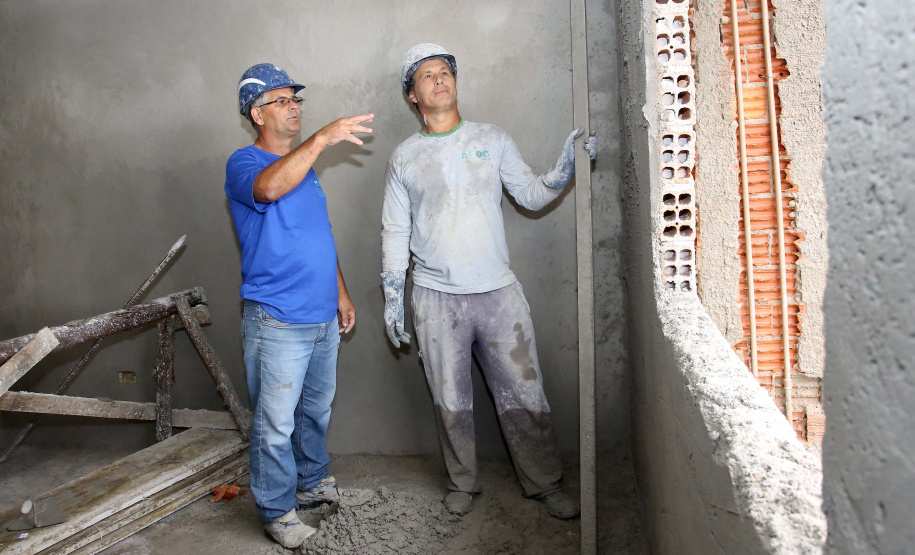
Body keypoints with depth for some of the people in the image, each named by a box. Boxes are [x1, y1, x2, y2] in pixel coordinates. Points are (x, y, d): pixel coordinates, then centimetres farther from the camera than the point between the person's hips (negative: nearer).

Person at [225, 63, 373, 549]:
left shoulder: (303, 165, 15)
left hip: (323, 316, 8)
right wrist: (323, 138, -34)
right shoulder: (243, 164, -9)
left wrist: (341, 293, 18)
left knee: (317, 410, 21)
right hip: (277, 321, -8)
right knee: (276, 425, 1)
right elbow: (269, 188, -36)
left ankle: (312, 482, 39)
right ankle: (277, 511, 18)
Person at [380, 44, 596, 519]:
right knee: (451, 402, 9)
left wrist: (563, 170, -10)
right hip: (436, 298, 0)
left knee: (524, 395, 4)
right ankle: (462, 484, 29)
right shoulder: (404, 157, 7)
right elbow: (395, 231, 8)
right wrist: (392, 297, 4)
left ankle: (545, 483, 22)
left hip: (499, 292, 0)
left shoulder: (492, 140, 8)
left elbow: (531, 195, 9)